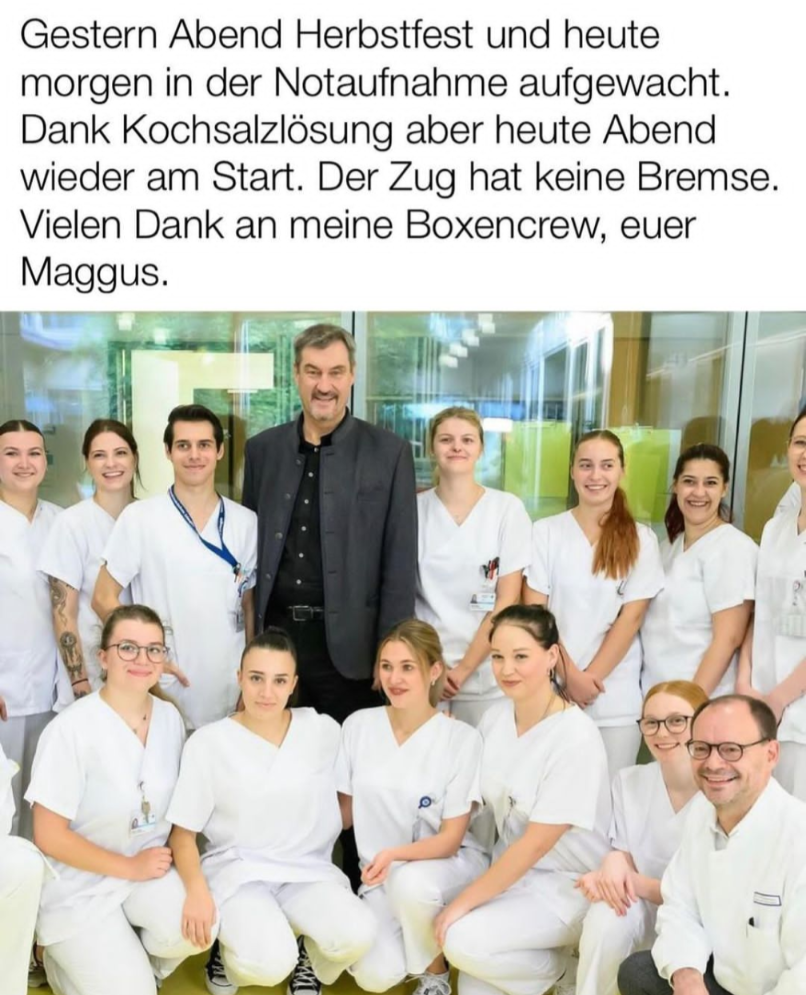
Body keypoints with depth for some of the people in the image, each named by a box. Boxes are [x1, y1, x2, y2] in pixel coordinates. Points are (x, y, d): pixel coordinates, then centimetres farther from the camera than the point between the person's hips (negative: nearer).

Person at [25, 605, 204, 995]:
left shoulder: (170, 717, -4)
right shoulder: (71, 729, -20)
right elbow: (49, 836, -16)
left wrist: (162, 859, -4)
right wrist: (130, 867, -14)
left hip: (148, 868, 4)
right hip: (78, 886, -4)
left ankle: (136, 962, 10)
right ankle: (62, 960, 18)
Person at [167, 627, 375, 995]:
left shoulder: (324, 731, -2)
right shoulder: (208, 743, -7)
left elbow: (348, 802, 13)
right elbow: (183, 832, -4)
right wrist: (197, 889, -17)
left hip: (307, 869, 2)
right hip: (237, 870, -2)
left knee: (356, 935, -26)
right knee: (269, 963, -30)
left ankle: (311, 962, 10)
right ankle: (230, 955, 7)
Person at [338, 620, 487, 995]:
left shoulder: (462, 738, -16)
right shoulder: (358, 726, -6)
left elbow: (451, 838, -13)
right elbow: (346, 813, 5)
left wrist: (396, 855, -28)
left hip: (447, 862, -2)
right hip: (381, 874, 3)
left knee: (410, 882, -35)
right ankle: (416, 933, 16)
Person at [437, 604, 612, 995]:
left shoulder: (576, 737, -23)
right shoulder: (494, 717, -4)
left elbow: (537, 843, -22)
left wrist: (465, 901, -18)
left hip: (567, 885, -5)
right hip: (511, 869, 5)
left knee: (464, 941, -20)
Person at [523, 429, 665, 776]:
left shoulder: (641, 539, 3)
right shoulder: (545, 532, 1)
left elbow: (631, 617, -2)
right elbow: (534, 612, -3)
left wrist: (591, 678, -8)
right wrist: (570, 675, -10)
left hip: (616, 699, 0)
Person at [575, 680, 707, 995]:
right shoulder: (629, 781, -4)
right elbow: (625, 861, 1)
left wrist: (638, 884, -27)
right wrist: (613, 864, -25)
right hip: (642, 906, 3)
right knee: (604, 920, -31)